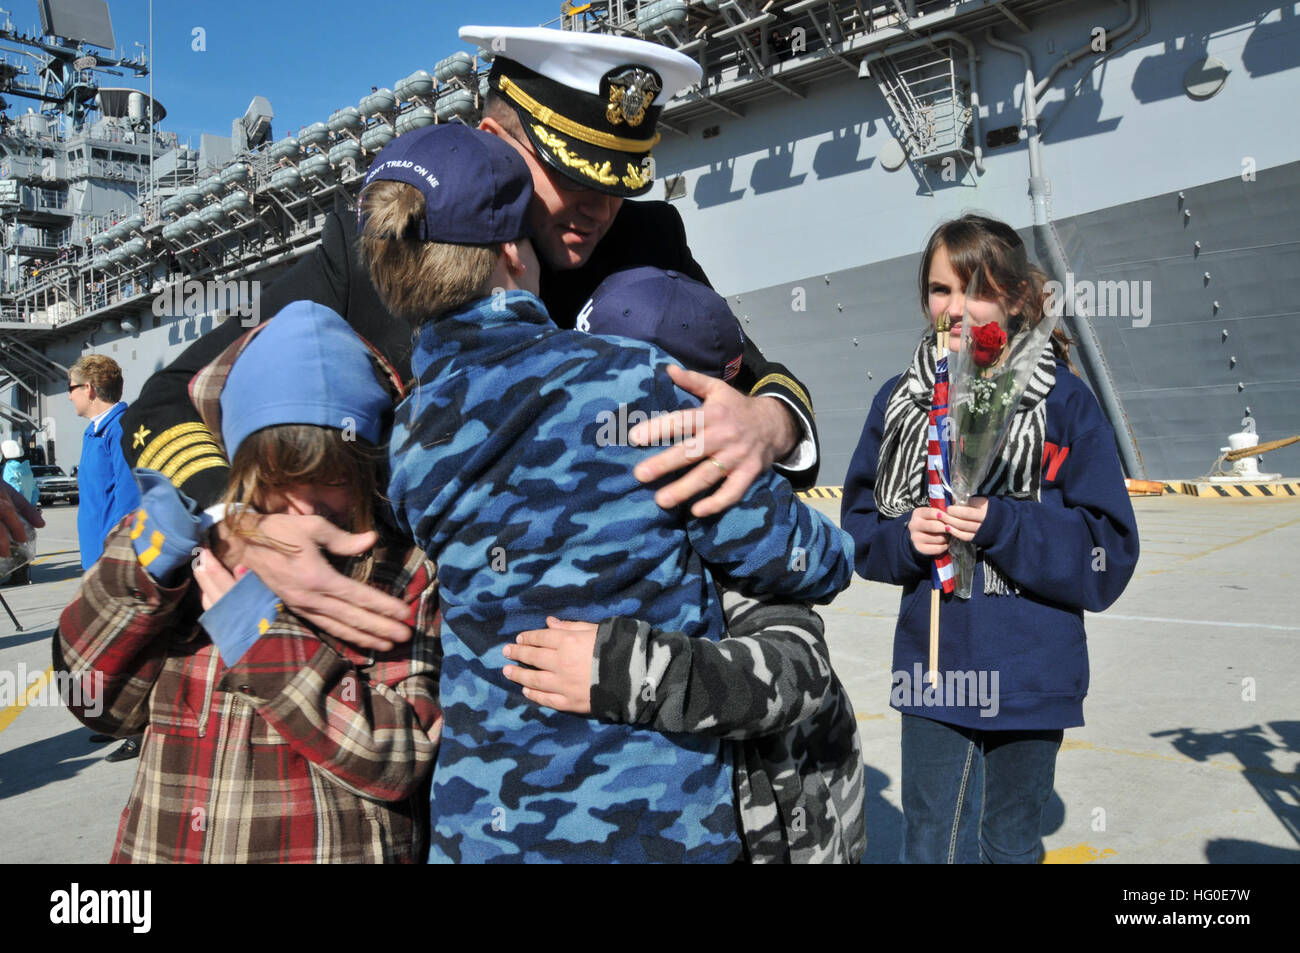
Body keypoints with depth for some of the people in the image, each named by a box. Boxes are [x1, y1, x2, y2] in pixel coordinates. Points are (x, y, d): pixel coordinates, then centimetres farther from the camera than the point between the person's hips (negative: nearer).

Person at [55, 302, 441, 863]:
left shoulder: (404, 574, -12)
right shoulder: (192, 554, -3)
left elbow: (403, 756, -19)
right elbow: (99, 698, -5)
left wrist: (267, 644, -23)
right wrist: (140, 571, -18)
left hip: (345, 849, -3)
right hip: (163, 847, 3)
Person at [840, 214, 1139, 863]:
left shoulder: (1065, 401, -7)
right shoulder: (899, 399, 2)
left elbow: (1110, 553, -9)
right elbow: (859, 526, 6)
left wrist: (1000, 526, -21)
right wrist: (904, 539, -14)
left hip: (1031, 677, -1)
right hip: (932, 669, 1)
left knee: (1012, 846, 19)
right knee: (934, 848, 7)